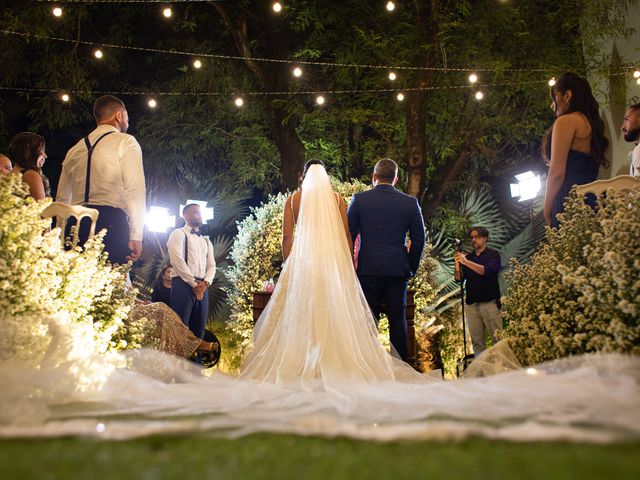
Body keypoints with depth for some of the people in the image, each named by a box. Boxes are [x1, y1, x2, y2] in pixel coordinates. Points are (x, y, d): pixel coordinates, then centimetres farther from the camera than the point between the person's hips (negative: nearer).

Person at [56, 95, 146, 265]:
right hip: (111, 222, -6)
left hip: (75, 224, 6)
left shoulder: (75, 149, 23)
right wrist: (136, 236, -11)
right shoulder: (125, 142, 5)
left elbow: (62, 198, 22)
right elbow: (135, 190, -7)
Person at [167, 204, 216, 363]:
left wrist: (205, 283, -6)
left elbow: (211, 265, 15)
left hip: (203, 287, 6)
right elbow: (177, 260, -8)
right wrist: (194, 283, -12)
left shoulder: (206, 240, 25)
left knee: (198, 329, 4)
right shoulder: (178, 234, 5)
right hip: (183, 284, -6)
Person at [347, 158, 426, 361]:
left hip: (368, 269, -1)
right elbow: (418, 238, 5)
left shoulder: (359, 200, -1)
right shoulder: (410, 202, 3)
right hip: (398, 269, 1)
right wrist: (412, 267, 14)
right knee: (398, 320, 8)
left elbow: (348, 236, 1)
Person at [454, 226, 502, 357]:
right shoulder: (468, 257, 16)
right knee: (477, 341, -1)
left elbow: (487, 271, -14)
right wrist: (457, 263, -7)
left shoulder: (492, 254, 4)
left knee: (497, 339, -7)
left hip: (490, 303, -4)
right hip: (471, 304, 4)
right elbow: (459, 278, 10)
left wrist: (465, 261, -17)